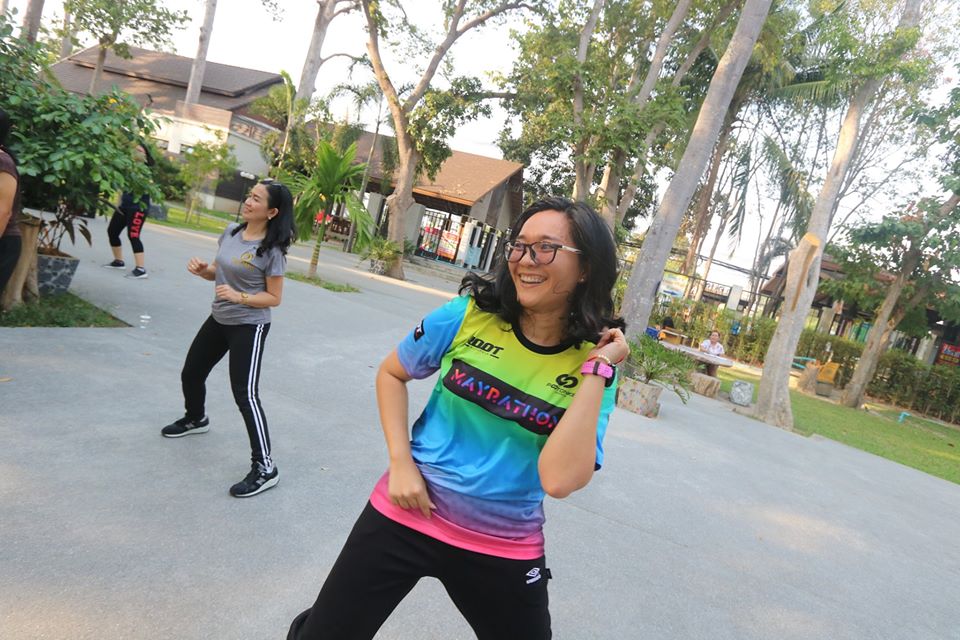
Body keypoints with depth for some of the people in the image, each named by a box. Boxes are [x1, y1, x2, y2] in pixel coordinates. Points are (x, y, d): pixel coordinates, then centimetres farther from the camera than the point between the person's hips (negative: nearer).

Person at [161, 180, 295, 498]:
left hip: (249, 327, -8)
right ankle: (196, 419, 55)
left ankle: (265, 468, -8)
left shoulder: (272, 250, -18)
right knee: (191, 374, 23)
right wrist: (201, 269, -8)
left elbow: (274, 297, -14)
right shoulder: (231, 232, 1)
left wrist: (240, 297, -27)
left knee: (245, 394, -14)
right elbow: (219, 271, 13)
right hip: (218, 320, 8)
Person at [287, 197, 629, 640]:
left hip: (504, 549, 1)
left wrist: (597, 370, -24)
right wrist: (400, 462, -8)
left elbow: (560, 480, -25)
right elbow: (391, 373, 4)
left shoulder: (593, 367, -11)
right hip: (407, 515, 0)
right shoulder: (469, 315, -11)